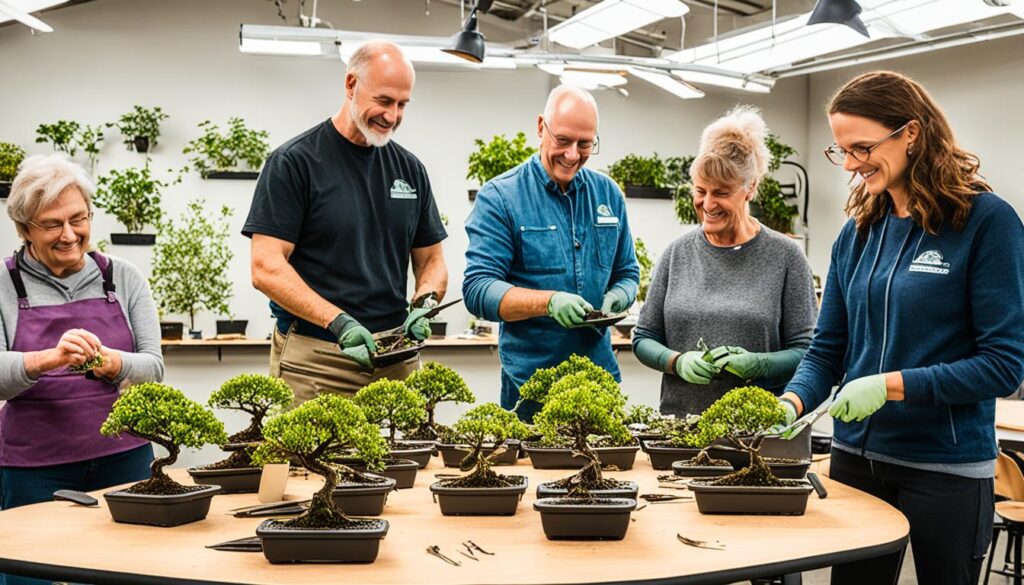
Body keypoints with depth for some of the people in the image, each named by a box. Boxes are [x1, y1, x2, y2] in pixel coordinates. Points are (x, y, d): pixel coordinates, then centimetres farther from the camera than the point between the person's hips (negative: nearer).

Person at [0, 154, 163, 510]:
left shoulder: (124, 278, 6)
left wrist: (116, 364, -21)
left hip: (125, 458, 2)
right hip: (36, 468, -2)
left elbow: (153, 367, 0)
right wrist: (47, 359, -31)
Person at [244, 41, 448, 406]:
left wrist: (425, 303, -5)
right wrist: (338, 322, -21)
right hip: (314, 361, -4)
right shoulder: (293, 162, -4)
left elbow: (431, 261, 18)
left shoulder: (410, 169, 12)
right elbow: (266, 268, -11)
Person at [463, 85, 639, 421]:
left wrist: (616, 297, -9)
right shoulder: (500, 197, -6)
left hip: (600, 371, 4)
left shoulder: (608, 194, 8)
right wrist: (548, 301, -27)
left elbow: (628, 274, 15)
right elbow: (477, 289, -13)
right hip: (529, 378, -4)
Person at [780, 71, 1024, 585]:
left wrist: (891, 385, -21)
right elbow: (826, 350, 7)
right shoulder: (857, 232, 6)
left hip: (948, 465, -5)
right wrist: (791, 403, -12)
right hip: (857, 454, 5)